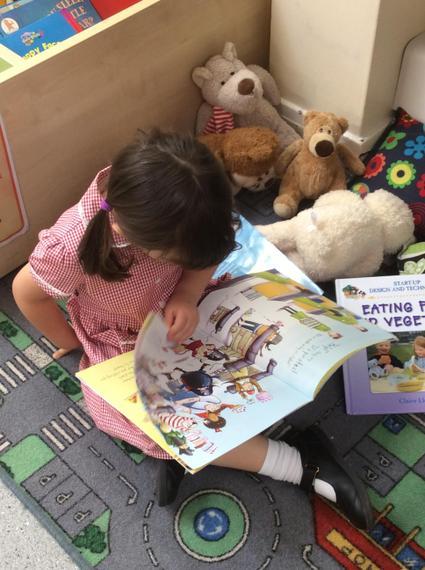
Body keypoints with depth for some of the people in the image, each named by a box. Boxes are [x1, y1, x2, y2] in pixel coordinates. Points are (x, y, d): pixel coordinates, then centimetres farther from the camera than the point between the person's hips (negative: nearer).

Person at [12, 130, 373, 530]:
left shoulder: (174, 211, -26)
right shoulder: (71, 248, -36)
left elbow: (207, 252, -5)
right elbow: (26, 292, -16)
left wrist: (187, 295, -25)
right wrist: (72, 342, -1)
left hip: (178, 319, 4)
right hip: (122, 352, -3)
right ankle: (304, 466, -15)